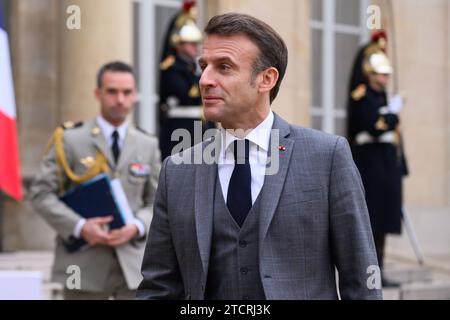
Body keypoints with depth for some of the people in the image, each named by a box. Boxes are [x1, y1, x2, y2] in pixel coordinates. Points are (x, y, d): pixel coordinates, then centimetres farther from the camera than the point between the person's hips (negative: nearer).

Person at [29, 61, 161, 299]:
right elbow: (41, 193, -3)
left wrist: (137, 226, -9)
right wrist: (79, 226, -16)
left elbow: (157, 201, 13)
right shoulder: (71, 140, -1)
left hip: (134, 263, 3)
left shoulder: (148, 145, 11)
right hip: (85, 264, -2)